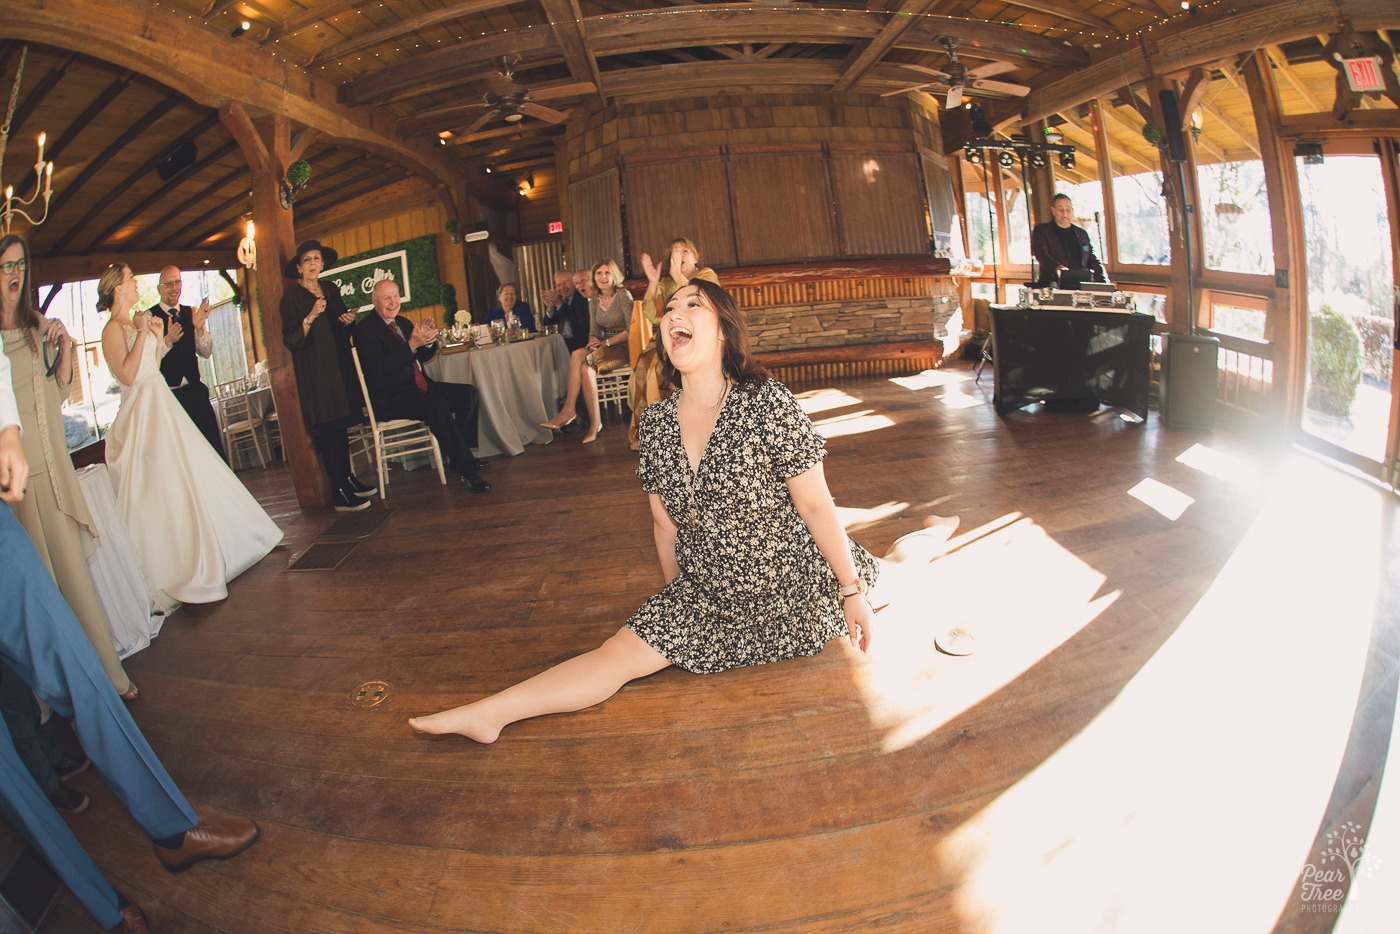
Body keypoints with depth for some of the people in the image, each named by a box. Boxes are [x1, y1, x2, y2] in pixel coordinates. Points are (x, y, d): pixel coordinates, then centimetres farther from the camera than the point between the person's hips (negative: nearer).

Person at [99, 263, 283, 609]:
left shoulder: (136, 324, 14)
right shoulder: (113, 329, -11)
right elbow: (127, 375, -21)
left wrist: (158, 337, 6)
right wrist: (142, 334, -19)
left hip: (163, 408, 9)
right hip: (144, 413, -9)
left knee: (191, 476, 14)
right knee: (160, 487, -5)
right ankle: (176, 569, 3)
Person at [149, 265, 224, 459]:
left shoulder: (193, 314, 9)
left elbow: (206, 353, 3)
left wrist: (199, 328, -15)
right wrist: (168, 340, -29)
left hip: (195, 392, 3)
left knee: (215, 449, 2)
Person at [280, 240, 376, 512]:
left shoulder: (331, 292, 14)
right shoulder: (292, 296, -4)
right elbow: (291, 340, -11)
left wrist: (347, 321, 2)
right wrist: (310, 317, -23)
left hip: (339, 367, 6)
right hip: (314, 372, -6)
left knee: (342, 426, 7)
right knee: (327, 430, -7)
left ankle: (348, 479, 18)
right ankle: (340, 496, -6)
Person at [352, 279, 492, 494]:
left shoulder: (403, 323, 17)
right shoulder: (365, 328, -7)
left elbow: (422, 357, 18)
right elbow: (379, 367, -21)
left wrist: (429, 339, -4)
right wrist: (412, 344, -26)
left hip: (418, 387, 9)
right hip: (390, 398, -9)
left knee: (469, 393, -3)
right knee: (437, 406, -34)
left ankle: (459, 455, 3)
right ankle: (466, 471, -29)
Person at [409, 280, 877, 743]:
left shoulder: (767, 402, -20)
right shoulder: (657, 423, -6)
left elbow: (816, 504, -16)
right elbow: (665, 522, 4)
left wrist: (853, 592, -10)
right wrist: (677, 602, 13)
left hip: (792, 592, -2)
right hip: (706, 593, 3)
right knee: (620, 652, -8)